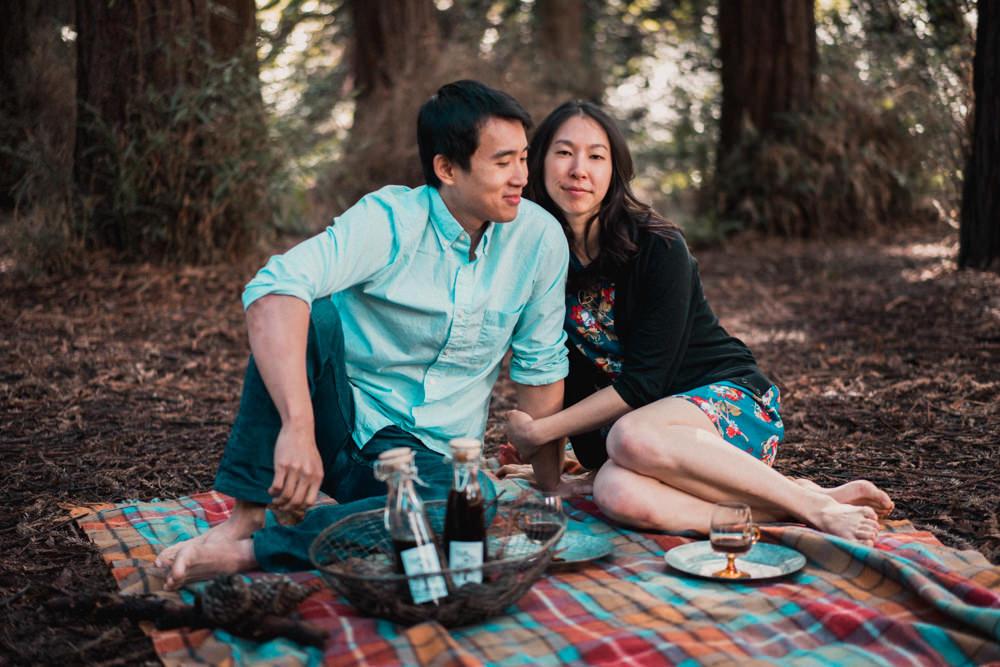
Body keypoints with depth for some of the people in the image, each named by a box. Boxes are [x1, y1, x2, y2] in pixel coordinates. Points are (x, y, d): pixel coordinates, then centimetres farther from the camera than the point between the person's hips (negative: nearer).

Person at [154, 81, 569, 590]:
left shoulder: (540, 237, -6)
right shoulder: (390, 220, -17)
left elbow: (540, 367, 4)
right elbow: (273, 289, -34)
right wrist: (298, 428, -46)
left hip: (426, 454, 2)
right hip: (339, 423, -2)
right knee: (310, 316, -31)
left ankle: (250, 551, -29)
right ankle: (245, 520, -28)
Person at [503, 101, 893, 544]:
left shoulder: (658, 248, -14)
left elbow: (644, 380, -16)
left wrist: (540, 431, -14)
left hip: (730, 400, -3)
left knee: (632, 438, -39)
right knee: (616, 494, -34)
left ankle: (817, 504, -26)